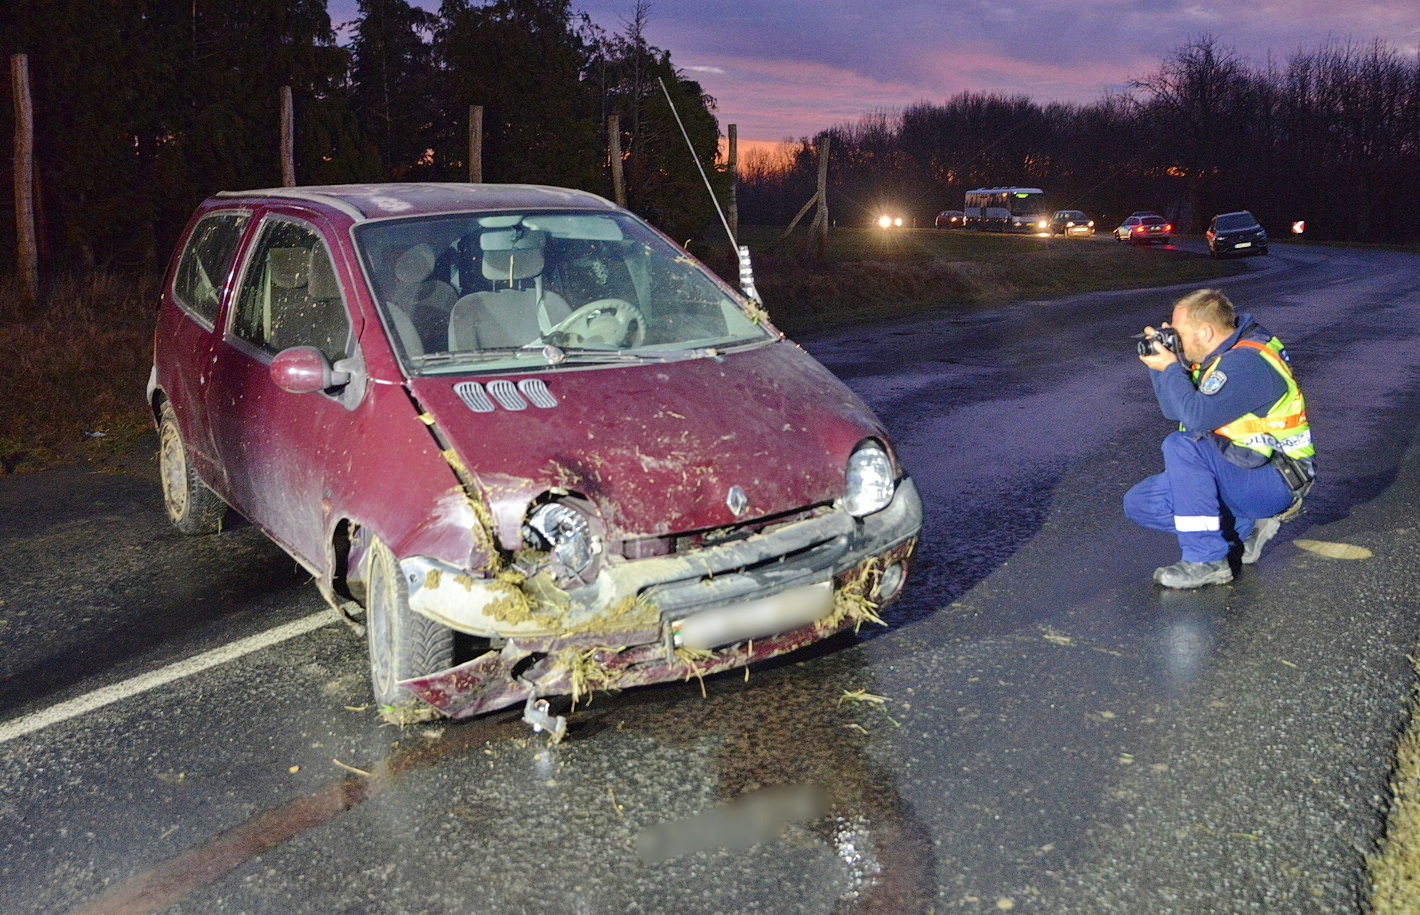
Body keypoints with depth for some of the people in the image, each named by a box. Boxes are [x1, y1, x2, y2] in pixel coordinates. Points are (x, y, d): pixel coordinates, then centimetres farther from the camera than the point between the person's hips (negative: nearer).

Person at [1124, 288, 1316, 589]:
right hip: (1240, 472, 10)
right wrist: (1160, 364, 0)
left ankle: (1206, 560, -25)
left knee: (1181, 445, -31)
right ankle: (1243, 529, 5)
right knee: (1139, 504, 2)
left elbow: (1196, 416, -33)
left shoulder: (1247, 362, -23)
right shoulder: (1221, 355, 6)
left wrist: (1171, 368, -19)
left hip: (1275, 482, -9)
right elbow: (1175, 410, 13)